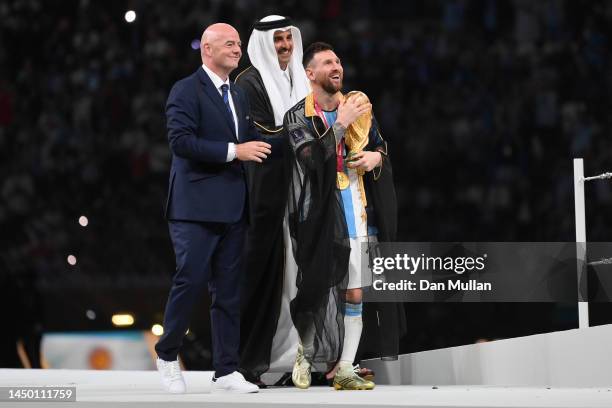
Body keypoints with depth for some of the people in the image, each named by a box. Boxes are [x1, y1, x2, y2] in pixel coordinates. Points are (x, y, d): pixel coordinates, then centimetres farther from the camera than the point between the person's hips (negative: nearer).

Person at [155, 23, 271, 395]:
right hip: (197, 207, -7)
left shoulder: (239, 97, 19)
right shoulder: (187, 90, -6)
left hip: (232, 207, 7)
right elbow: (181, 141, -18)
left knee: (229, 291, 6)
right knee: (190, 281, -6)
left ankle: (226, 371, 9)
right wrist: (233, 151, -20)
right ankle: (168, 356, 13)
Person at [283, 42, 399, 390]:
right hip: (321, 216, -3)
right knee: (318, 290, 1)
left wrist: (377, 156, -4)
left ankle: (344, 368, 6)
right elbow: (311, 157, -17)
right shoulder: (298, 117, -2)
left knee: (355, 293, 1)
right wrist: (341, 124, -18)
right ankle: (306, 353, 26)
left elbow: (380, 145, 19)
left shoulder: (358, 106, 9)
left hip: (359, 216, 4)